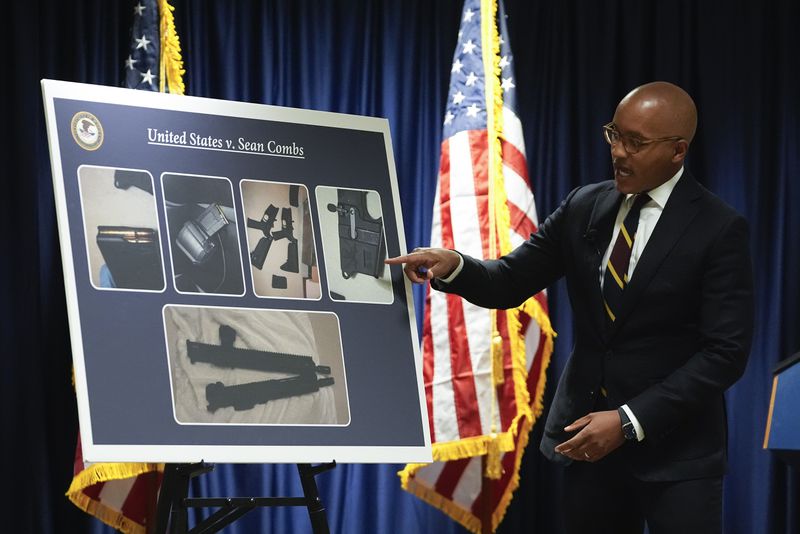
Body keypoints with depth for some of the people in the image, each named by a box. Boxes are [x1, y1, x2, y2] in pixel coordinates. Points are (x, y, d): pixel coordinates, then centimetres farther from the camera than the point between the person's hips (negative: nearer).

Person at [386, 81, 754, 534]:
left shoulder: (719, 229, -10)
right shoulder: (584, 207, 5)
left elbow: (725, 352, -14)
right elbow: (510, 282, 6)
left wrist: (630, 421, -19)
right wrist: (453, 266, -17)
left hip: (676, 448, -4)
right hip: (588, 433, 4)